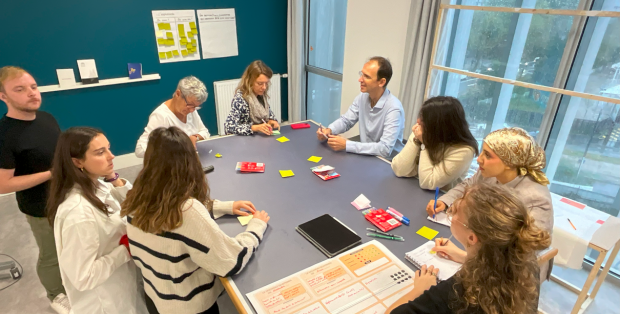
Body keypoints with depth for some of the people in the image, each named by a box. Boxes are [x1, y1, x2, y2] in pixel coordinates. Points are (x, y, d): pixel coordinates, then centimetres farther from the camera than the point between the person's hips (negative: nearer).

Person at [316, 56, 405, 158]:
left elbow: (385, 149, -29)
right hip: (366, 156, 6)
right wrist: (329, 130, -12)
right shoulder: (362, 97, -3)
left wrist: (346, 145, -29)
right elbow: (345, 120, 9)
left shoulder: (393, 108, -23)